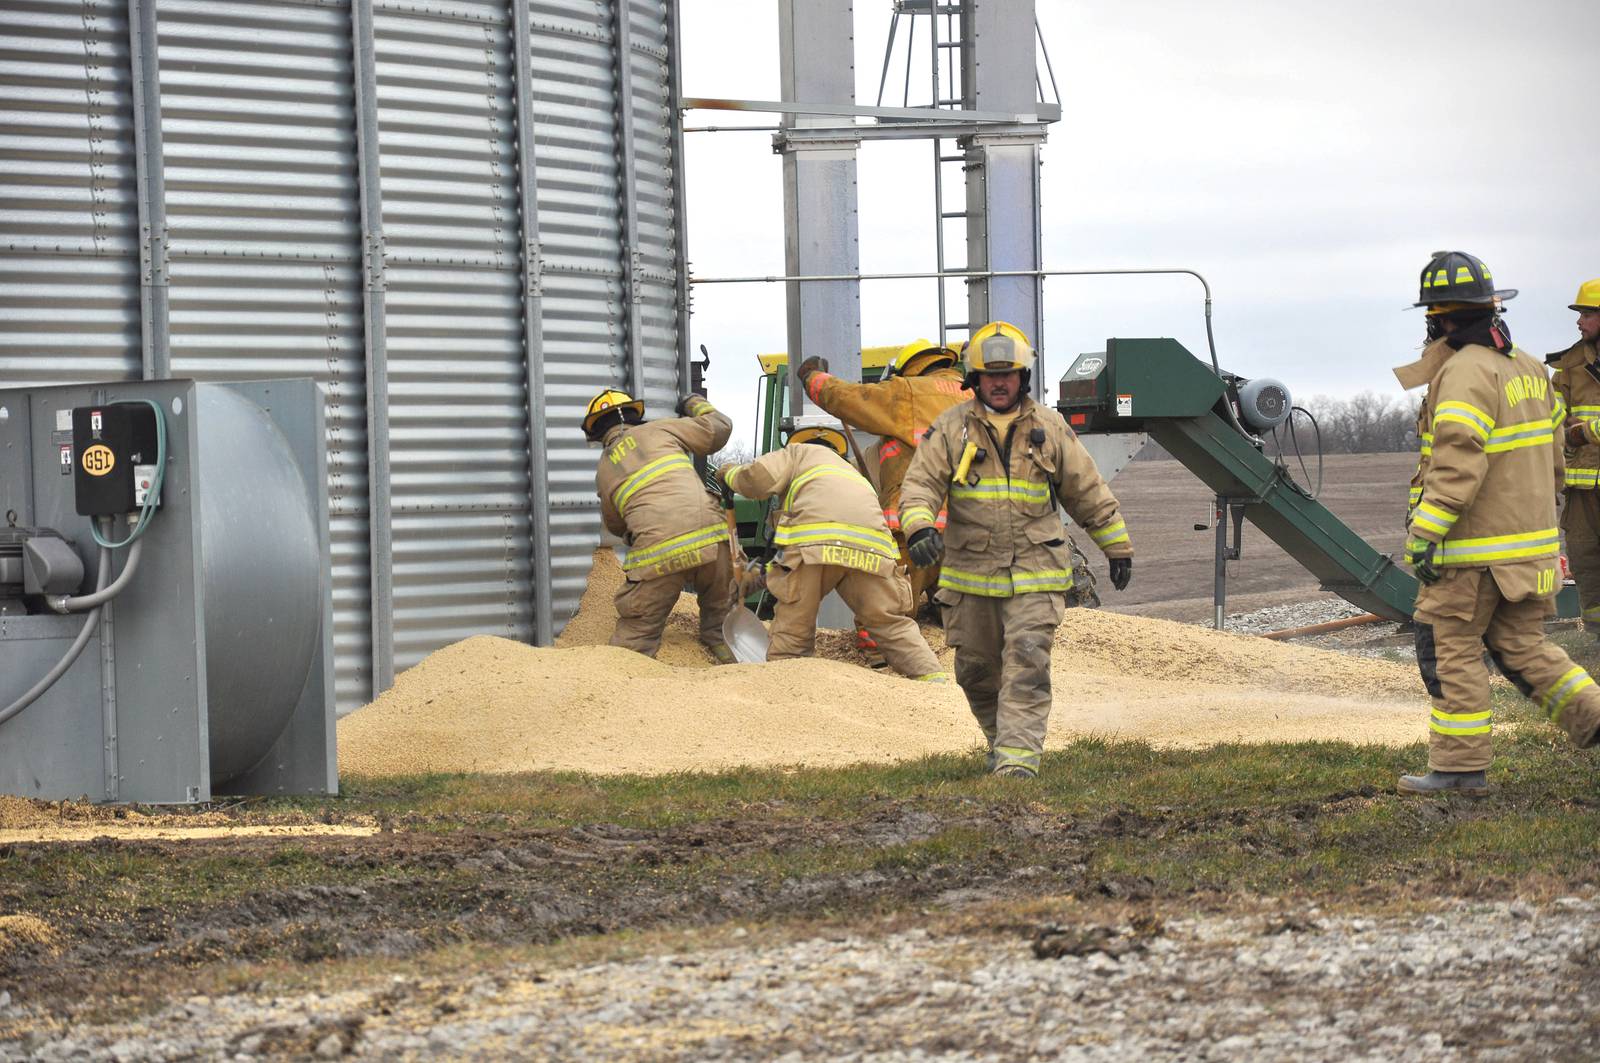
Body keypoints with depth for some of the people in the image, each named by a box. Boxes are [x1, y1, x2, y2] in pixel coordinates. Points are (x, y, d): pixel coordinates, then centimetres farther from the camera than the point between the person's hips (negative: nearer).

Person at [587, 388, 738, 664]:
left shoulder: (604, 470, 20)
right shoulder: (659, 430, 16)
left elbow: (615, 526, 30)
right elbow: (718, 428, 19)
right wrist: (695, 404, 39)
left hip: (658, 554, -1)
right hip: (710, 538, 1)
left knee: (635, 637, 6)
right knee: (719, 614, 22)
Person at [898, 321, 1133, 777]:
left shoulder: (1048, 428, 7)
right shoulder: (951, 429, 3)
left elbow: (1088, 492, 14)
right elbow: (921, 483, -6)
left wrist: (1118, 547, 16)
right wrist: (919, 527, -27)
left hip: (1035, 575, -1)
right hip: (970, 575, 1)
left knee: (1027, 664, -14)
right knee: (976, 670, 10)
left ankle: (1018, 756, -19)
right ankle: (1000, 738, 33)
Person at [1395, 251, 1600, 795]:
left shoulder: (1465, 373, -17)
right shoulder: (1527, 368, 13)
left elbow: (1458, 462, -24)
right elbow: (1551, 455, 20)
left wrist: (1425, 535, -23)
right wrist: (1543, 509, 29)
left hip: (1473, 549, -9)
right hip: (1530, 540, 9)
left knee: (1452, 651, -1)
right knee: (1522, 647, 15)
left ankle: (1458, 767, 2)